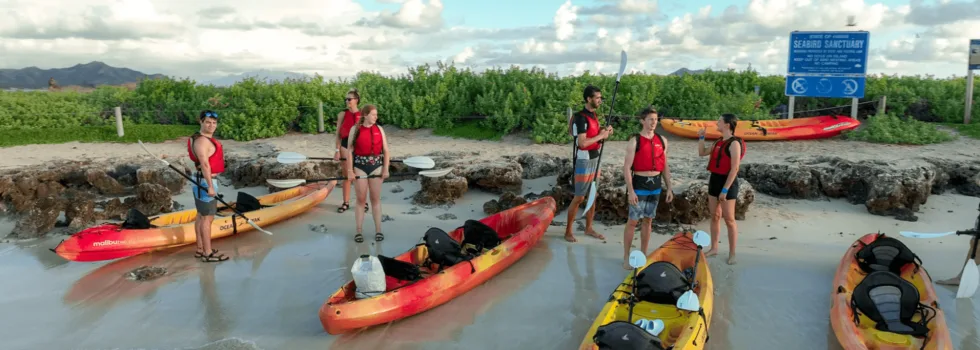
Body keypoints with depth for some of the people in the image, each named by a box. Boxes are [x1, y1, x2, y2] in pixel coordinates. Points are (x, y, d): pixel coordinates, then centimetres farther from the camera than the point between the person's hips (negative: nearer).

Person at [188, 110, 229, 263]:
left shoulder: (206, 139, 14)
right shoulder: (202, 141, -18)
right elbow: (204, 164, -25)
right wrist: (210, 186, -28)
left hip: (204, 181, 11)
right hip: (205, 182, -11)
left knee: (201, 216, 15)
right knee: (207, 218, -6)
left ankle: (201, 249, 24)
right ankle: (208, 254, -1)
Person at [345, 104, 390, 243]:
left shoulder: (379, 129, 3)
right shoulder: (355, 129, -2)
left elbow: (385, 150, 3)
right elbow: (350, 151, -3)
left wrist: (385, 169, -4)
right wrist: (350, 170, -9)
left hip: (376, 166, 1)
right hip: (360, 166, -1)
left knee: (376, 199, 6)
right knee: (361, 199, 4)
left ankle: (378, 230, 12)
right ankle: (359, 231, 10)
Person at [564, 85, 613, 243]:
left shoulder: (593, 115, 10)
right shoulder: (581, 117, -18)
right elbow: (582, 142, -26)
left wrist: (604, 132, -1)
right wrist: (600, 136, -17)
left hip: (595, 159, 9)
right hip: (583, 160, -9)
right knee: (579, 197, -5)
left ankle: (588, 228, 24)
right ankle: (568, 231, 5)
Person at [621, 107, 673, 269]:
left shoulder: (662, 140, 7)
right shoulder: (634, 141, -10)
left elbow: (665, 166, 13)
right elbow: (626, 167, -13)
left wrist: (669, 188, 10)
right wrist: (630, 191, -19)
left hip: (655, 184, 5)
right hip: (639, 184, -5)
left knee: (648, 221, 13)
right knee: (633, 221, -1)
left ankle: (643, 255, 23)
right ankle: (626, 257, 8)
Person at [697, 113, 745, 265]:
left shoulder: (734, 143, -15)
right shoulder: (719, 142, 10)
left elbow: (734, 169, -19)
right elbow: (702, 153, 23)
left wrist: (725, 189, -21)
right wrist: (701, 137, 10)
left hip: (727, 182, -8)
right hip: (714, 180, 8)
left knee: (729, 219, -1)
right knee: (714, 217, 13)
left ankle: (732, 253, 9)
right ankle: (714, 248, 23)